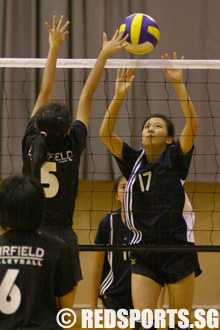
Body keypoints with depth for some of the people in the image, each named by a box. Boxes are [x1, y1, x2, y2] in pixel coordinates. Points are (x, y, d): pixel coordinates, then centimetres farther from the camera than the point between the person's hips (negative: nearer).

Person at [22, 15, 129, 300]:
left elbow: (45, 91, 5)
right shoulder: (72, 147, -6)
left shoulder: (31, 143, -2)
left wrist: (54, 46, 13)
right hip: (62, 239, -1)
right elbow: (86, 96, 1)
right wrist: (103, 55, 9)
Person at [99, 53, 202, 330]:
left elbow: (192, 125, -13)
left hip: (178, 248, -2)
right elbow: (105, 133, -3)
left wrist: (178, 83, -19)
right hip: (144, 252, 2)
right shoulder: (133, 161, 8)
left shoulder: (175, 159, 1)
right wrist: (119, 95, -12)